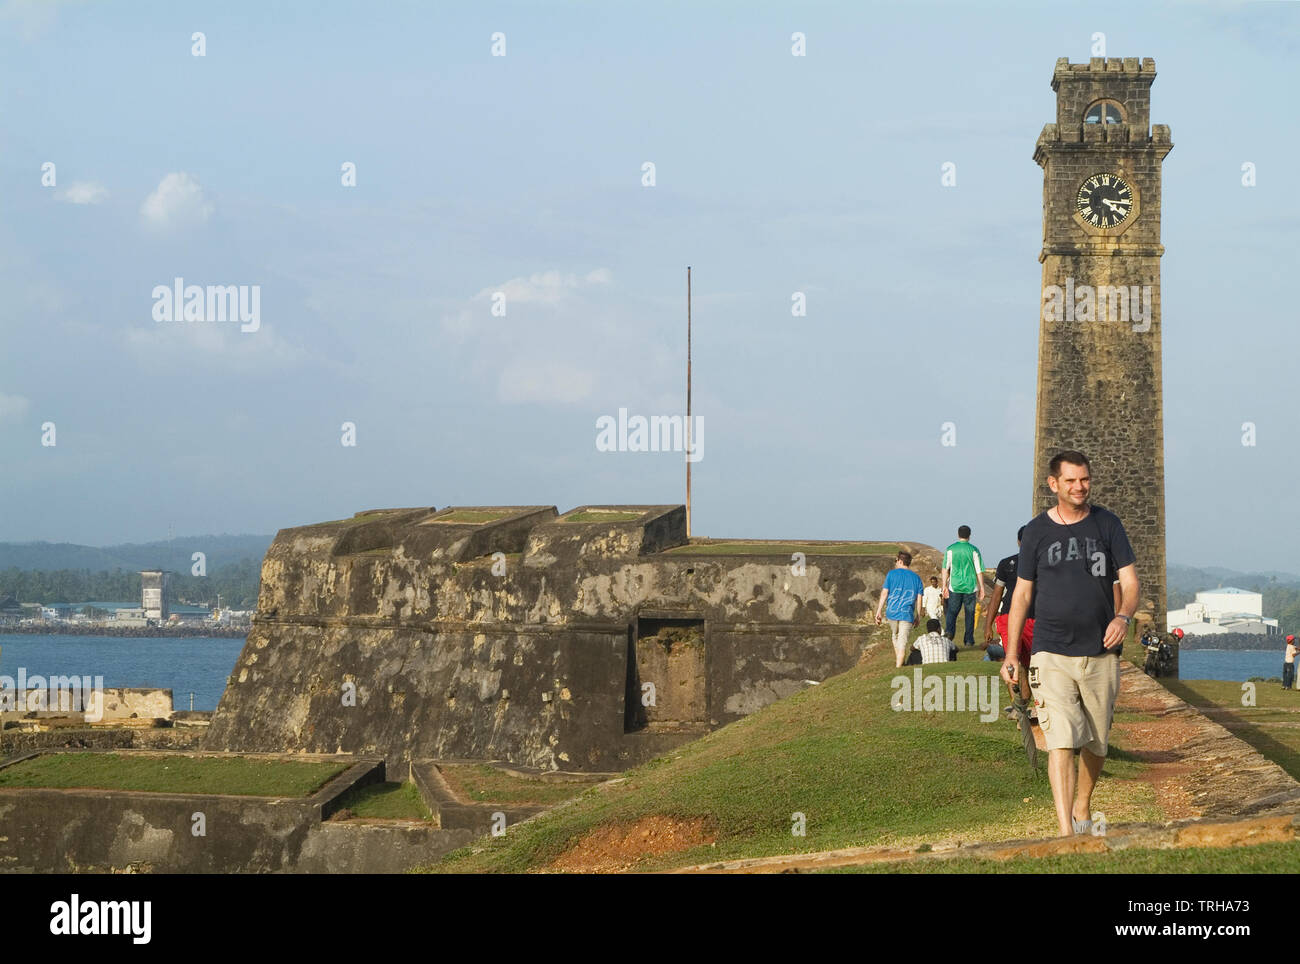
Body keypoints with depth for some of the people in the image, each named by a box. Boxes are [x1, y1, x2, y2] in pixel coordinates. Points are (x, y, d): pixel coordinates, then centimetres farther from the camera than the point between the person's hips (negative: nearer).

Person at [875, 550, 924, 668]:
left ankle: (898, 662, 28)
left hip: (892, 613, 0)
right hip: (907, 614, 0)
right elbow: (919, 599, 5)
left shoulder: (892, 574, 1)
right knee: (902, 642, -4)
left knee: (895, 637, 23)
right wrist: (918, 616, 13)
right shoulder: (916, 578, 7)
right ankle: (898, 667, -13)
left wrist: (879, 611, -2)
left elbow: (884, 593, -3)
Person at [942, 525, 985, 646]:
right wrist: (981, 588, 6)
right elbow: (979, 571, 0)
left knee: (952, 612, 6)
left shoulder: (950, 549, 1)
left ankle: (949, 630, -19)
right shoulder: (974, 550, -2)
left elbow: (945, 569, 1)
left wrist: (944, 585, 6)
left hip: (955, 586, 0)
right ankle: (969, 639, 7)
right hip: (970, 586, 0)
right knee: (970, 614, 7)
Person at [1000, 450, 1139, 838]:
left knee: (1096, 743, 11)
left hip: (1101, 653, 2)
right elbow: (1022, 593, 10)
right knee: (1061, 742, -15)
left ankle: (1082, 810, 35)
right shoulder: (1037, 530, 4)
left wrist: (1123, 616, -19)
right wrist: (1011, 655, 8)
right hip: (1052, 654, -2)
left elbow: (1130, 581, 4)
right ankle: (1066, 833, -22)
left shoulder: (1107, 525, 5)